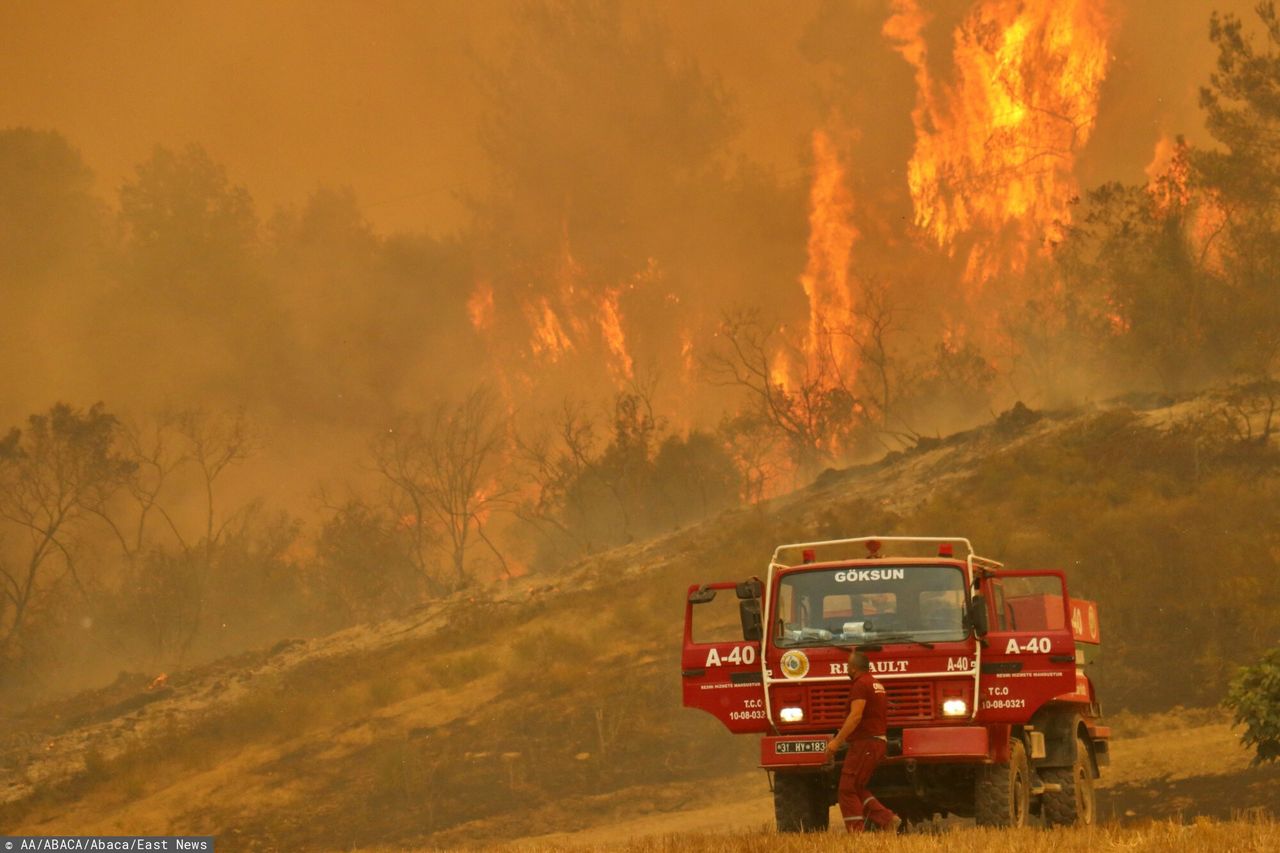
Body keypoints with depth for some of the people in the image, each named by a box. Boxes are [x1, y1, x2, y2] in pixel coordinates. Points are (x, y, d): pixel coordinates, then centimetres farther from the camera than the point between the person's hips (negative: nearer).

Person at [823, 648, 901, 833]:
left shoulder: (861, 685, -12)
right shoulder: (876, 685, 19)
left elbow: (856, 716, -22)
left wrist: (837, 741, -22)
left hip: (864, 743, -10)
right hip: (878, 740, 10)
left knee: (848, 791, -7)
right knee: (857, 789, 15)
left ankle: (856, 833, -12)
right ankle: (886, 819, 2)